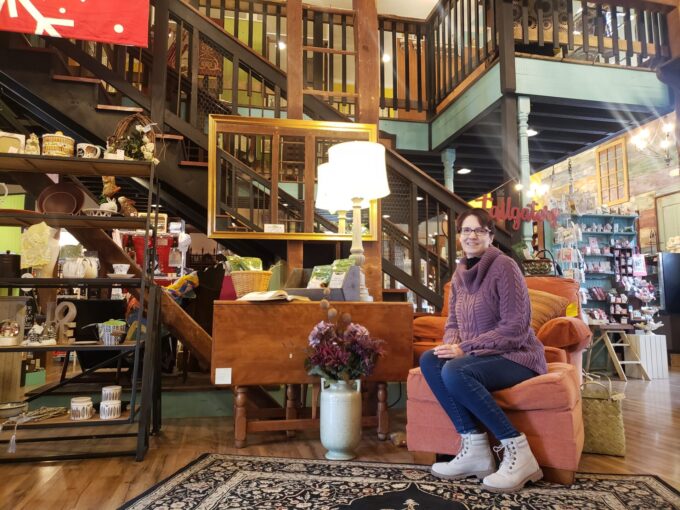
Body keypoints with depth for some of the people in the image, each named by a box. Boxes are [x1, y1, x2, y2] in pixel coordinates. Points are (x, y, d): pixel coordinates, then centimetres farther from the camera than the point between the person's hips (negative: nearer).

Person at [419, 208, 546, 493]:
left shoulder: (504, 267, -12)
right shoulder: (460, 274, 10)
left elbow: (516, 327, -18)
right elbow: (453, 321, 14)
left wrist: (465, 348, -21)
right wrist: (451, 346, -9)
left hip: (515, 356, -7)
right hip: (478, 355, 7)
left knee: (455, 372, -31)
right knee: (429, 361, -18)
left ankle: (517, 450, -17)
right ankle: (473, 446, -14)